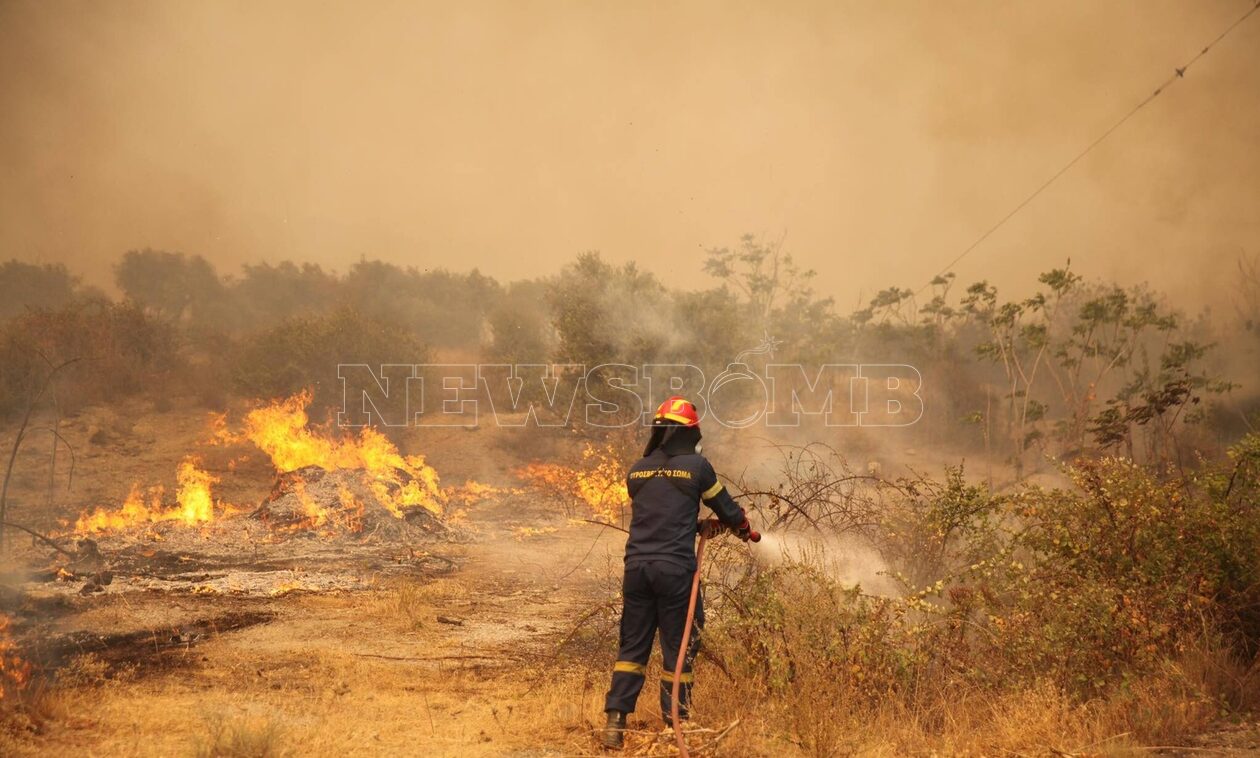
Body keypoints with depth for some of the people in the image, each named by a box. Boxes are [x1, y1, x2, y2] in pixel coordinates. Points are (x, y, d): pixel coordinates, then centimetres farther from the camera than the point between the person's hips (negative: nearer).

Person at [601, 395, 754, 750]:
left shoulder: (637, 471, 10)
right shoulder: (696, 466, -2)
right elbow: (726, 508, 9)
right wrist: (746, 530, 30)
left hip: (637, 565, 4)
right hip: (675, 568, -4)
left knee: (633, 646, 11)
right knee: (678, 647, 6)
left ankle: (615, 721, 5)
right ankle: (675, 725, 9)